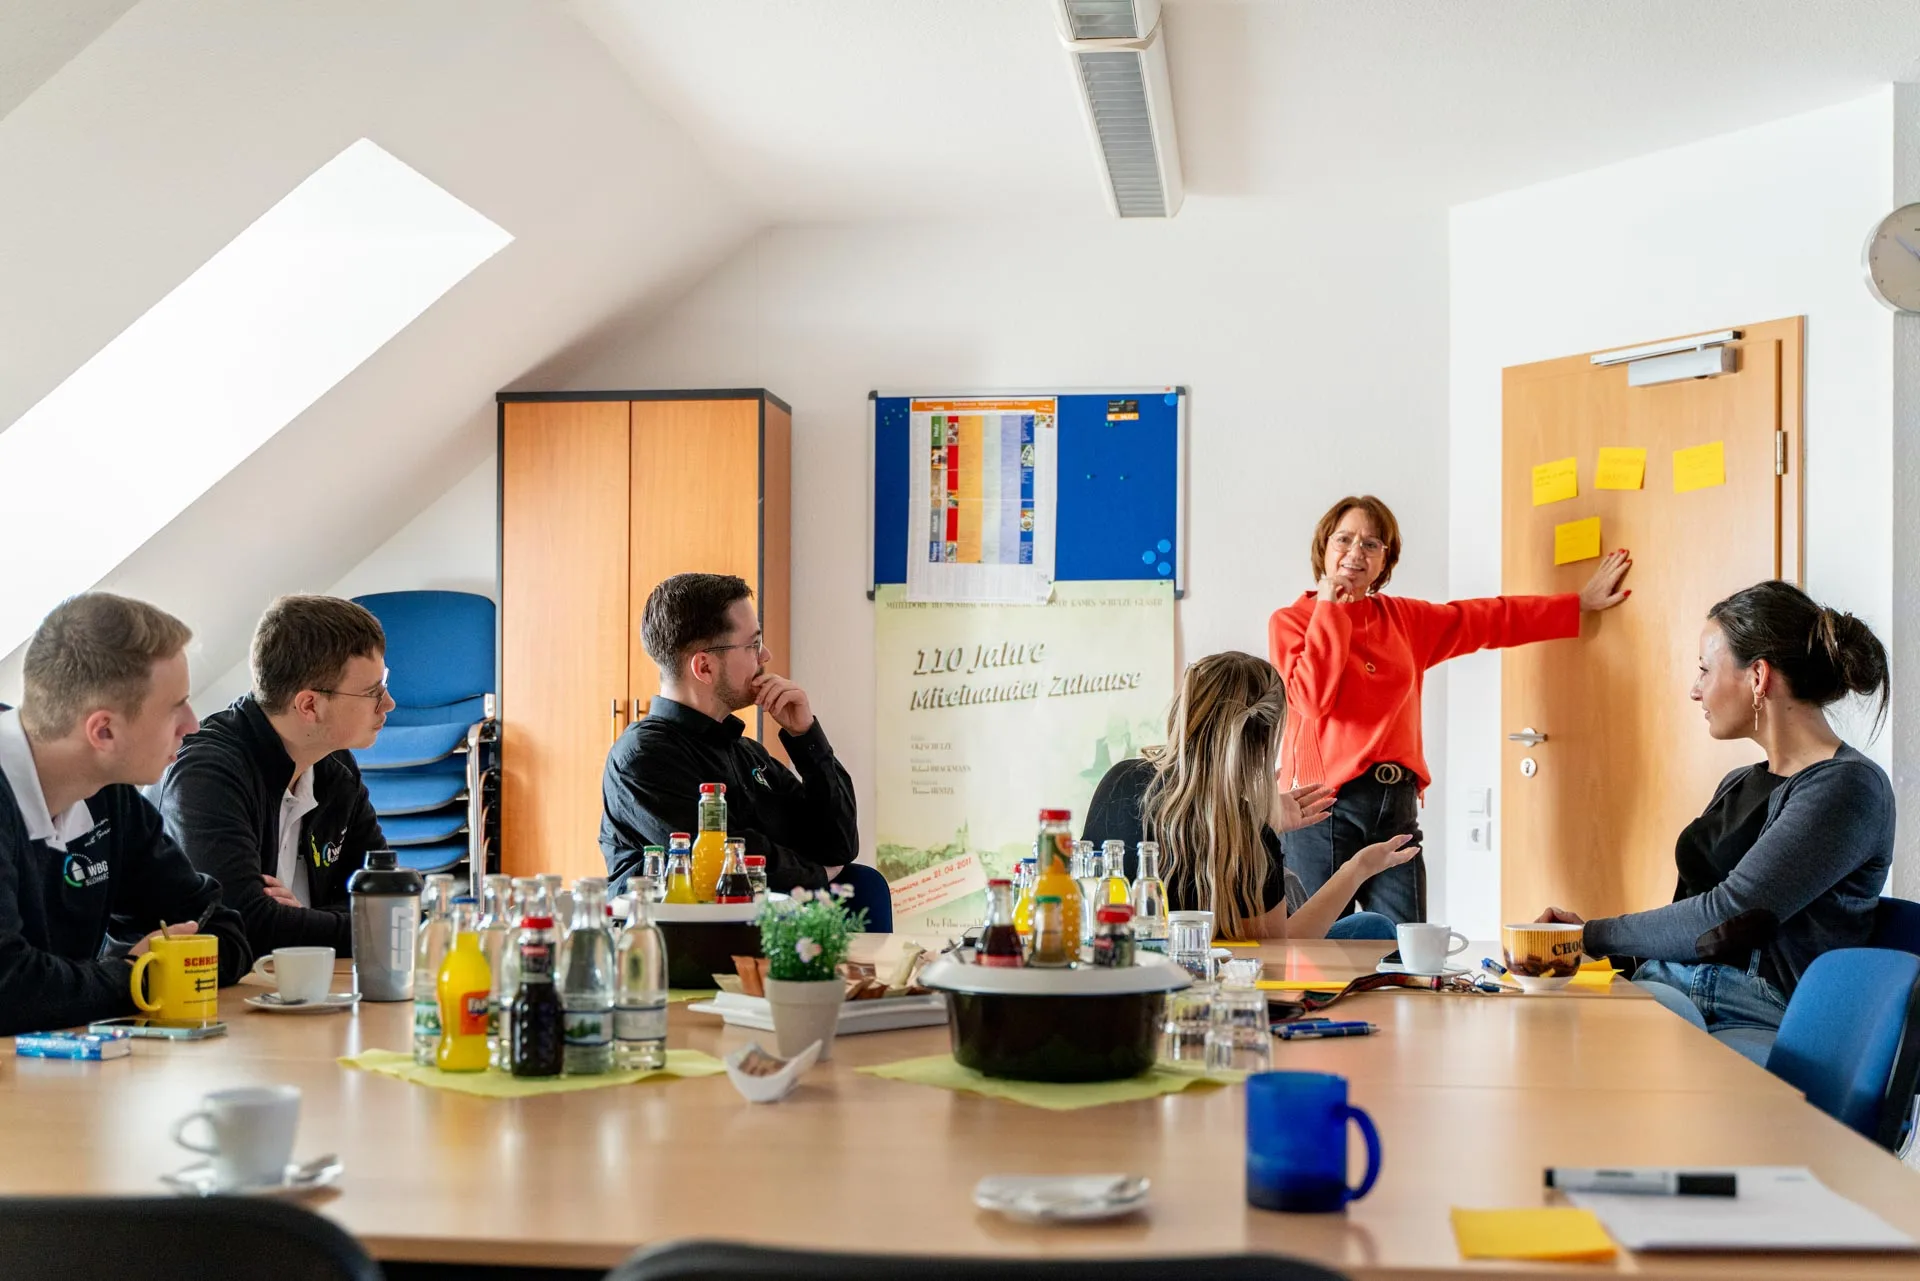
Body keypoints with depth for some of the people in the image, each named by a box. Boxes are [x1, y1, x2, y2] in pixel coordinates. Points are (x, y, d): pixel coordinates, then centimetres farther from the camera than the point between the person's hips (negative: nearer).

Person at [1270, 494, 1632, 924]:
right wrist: (1330, 608, -5)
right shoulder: (1290, 621, 3)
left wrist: (1580, 604, 27)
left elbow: (1493, 619, 24)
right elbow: (1314, 696, -14)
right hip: (1325, 804, -4)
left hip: (1396, 806, 5)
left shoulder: (1404, 618, 16)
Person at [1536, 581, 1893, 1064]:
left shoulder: (1848, 786, -6)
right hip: (1672, 988, 7)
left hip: (1768, 1024, -7)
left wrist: (1590, 934, -2)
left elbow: (1726, 920, -12)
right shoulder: (1737, 786, 22)